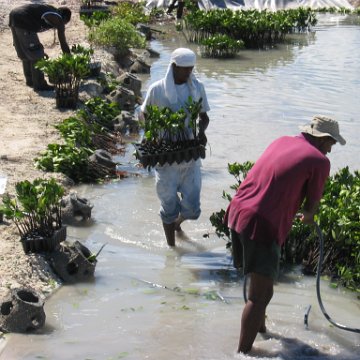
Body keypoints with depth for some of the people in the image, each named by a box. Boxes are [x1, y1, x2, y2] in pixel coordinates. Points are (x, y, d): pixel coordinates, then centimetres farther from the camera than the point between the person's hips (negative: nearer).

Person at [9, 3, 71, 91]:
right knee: (36, 55, 2)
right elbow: (63, 43, 7)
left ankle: (30, 80, 33)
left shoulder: (48, 11, 28)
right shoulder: (58, 19, 5)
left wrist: (39, 51, 43)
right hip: (22, 21, -9)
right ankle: (39, 85, 7)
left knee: (25, 53, 22)